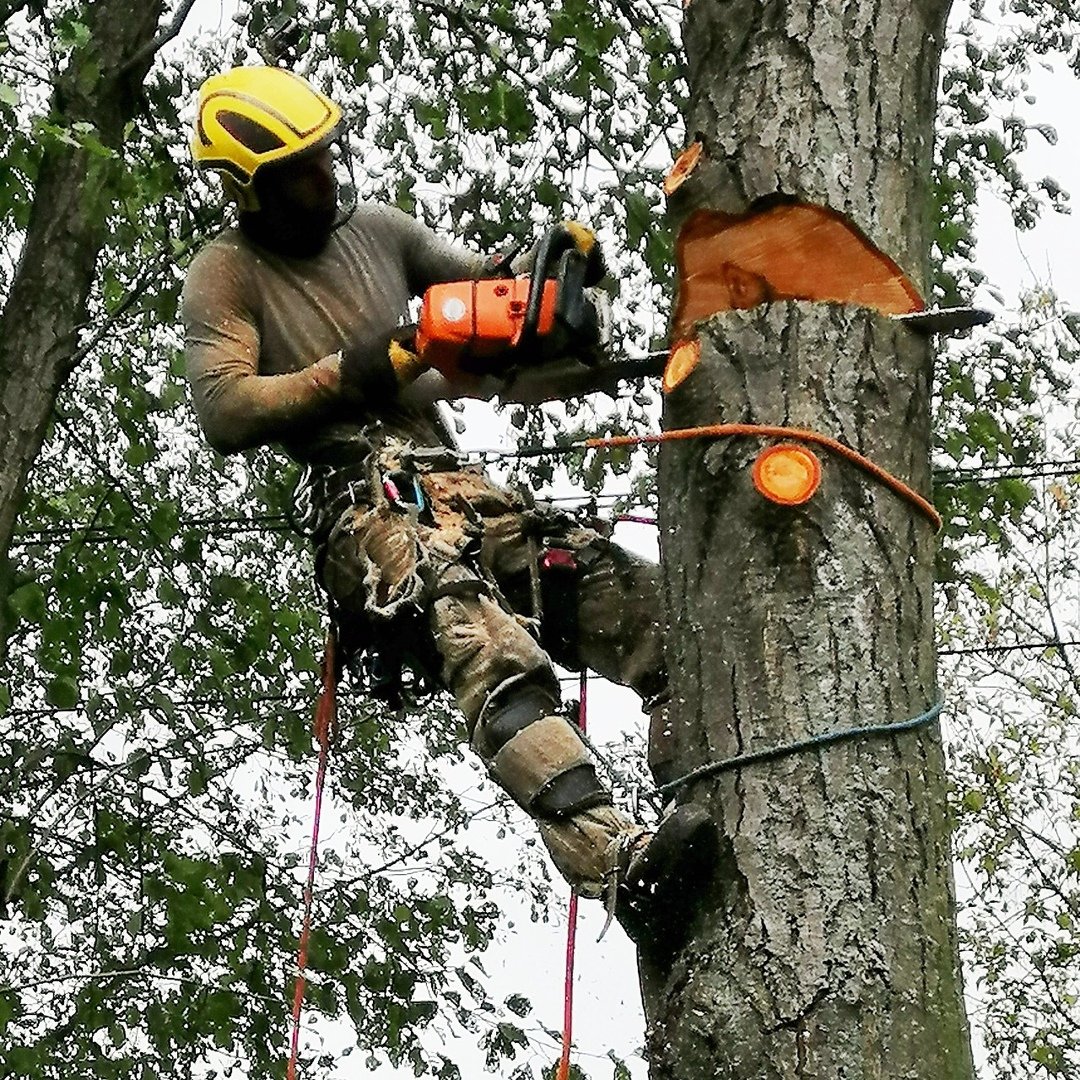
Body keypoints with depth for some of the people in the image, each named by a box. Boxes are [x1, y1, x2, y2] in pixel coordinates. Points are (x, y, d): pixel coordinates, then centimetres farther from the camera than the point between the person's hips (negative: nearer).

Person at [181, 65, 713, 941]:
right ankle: (616, 861, -50)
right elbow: (226, 412, -6)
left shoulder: (375, 231, 23)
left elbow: (484, 286, 32)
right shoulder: (226, 276, 7)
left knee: (640, 605, -15)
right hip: (360, 507, -7)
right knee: (491, 648, -36)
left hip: (453, 484, 7)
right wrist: (359, 371, -9)